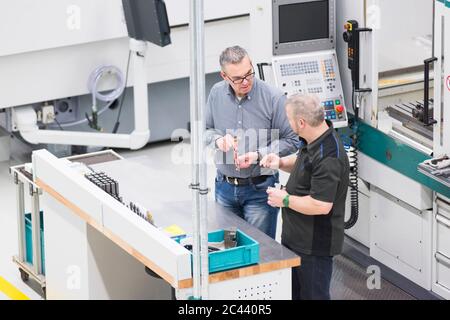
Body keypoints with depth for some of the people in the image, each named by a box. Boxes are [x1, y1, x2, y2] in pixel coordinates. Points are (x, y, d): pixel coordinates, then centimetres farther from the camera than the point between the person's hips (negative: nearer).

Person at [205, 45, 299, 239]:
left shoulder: (273, 98, -14)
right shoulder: (217, 94, -1)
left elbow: (291, 141, -9)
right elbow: (205, 129, 12)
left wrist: (258, 155, -20)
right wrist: (218, 139, -10)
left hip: (259, 189, -4)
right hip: (225, 187, 4)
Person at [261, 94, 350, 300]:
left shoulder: (327, 157, -29)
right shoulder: (313, 142, 3)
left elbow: (321, 205, -31)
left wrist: (285, 200, -17)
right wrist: (281, 163, 3)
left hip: (314, 244, -10)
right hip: (297, 237, 10)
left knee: (313, 295, 2)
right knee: (294, 293, 21)